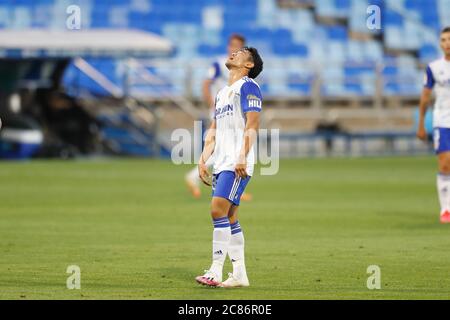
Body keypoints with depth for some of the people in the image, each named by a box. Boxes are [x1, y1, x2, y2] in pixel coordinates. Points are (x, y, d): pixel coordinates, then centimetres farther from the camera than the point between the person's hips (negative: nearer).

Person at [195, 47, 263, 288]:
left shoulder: (248, 87, -4)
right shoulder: (222, 93, 23)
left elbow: (252, 126, -13)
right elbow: (213, 132, 24)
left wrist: (242, 158, -22)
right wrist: (203, 160, 14)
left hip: (237, 163, -9)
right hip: (221, 163, 9)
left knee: (219, 210, -17)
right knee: (229, 218, 6)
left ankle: (216, 271, -18)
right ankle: (239, 274, 9)